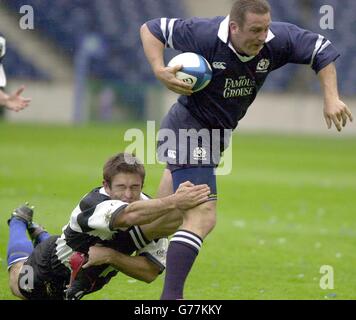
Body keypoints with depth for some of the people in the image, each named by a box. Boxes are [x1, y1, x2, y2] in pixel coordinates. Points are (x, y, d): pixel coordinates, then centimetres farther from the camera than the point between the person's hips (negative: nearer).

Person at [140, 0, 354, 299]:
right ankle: (171, 296, -23)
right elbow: (151, 29, -13)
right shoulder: (206, 36, -26)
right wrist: (159, 70, -27)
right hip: (190, 131, -7)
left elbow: (322, 50, 0)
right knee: (203, 217, -21)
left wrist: (331, 98, -8)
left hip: (217, 133, 7)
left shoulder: (276, 40, -15)